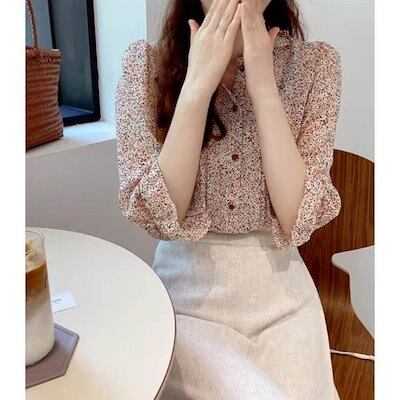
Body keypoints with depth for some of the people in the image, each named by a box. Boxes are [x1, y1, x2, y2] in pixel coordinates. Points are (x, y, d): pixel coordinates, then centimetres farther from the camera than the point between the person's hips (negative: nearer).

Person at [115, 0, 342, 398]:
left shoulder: (315, 63, -4)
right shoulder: (145, 61, -6)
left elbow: (296, 217, -13)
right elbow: (156, 215, -14)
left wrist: (263, 85, -19)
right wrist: (198, 83, -21)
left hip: (283, 297, 2)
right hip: (186, 296, -1)